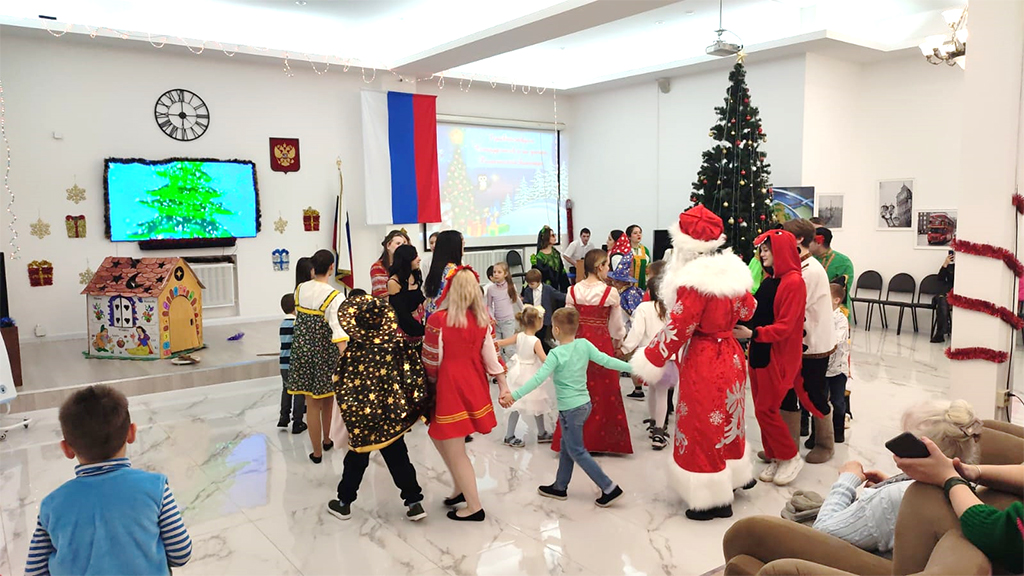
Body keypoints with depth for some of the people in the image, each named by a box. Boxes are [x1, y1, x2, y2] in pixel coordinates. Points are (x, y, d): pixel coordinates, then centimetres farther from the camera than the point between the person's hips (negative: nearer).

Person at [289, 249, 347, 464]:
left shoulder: (299, 289, -2)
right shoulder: (334, 297, -18)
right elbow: (338, 332, -25)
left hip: (302, 349, 3)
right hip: (325, 352, -3)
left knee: (312, 403, 10)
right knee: (328, 398, 20)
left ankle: (317, 452, 19)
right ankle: (327, 440, 38)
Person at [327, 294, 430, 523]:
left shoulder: (353, 352, -14)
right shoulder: (399, 346, -10)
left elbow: (340, 385, -10)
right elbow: (414, 376, -9)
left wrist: (348, 417, 0)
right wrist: (416, 406, 2)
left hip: (362, 418, -1)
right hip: (392, 417, 1)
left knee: (356, 460, 17)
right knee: (398, 458, 14)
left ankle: (344, 503, 31)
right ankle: (414, 502, 17)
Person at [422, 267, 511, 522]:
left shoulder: (438, 320, -17)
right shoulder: (482, 319, -1)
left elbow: (432, 361, -10)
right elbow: (491, 356, 3)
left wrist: (430, 381, 7)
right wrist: (503, 385, 10)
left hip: (450, 386, -7)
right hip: (474, 386, 7)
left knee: (455, 451, 8)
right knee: (439, 435, 25)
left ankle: (474, 508, 19)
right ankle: (461, 488, 31)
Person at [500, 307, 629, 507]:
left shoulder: (556, 354, -17)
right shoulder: (584, 345, -2)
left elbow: (538, 378, -25)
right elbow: (606, 360, -4)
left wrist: (515, 395, -26)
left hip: (570, 408, -7)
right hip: (584, 403, 7)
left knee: (577, 451, 5)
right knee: (566, 447, 20)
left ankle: (609, 488, 4)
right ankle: (560, 487, 32)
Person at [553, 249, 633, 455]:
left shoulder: (573, 291, -3)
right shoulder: (610, 293, -10)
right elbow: (617, 324, 0)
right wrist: (617, 342, 18)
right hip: (602, 343, -3)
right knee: (604, 390, 8)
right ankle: (603, 438, 16)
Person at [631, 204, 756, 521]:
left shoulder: (694, 280, -24)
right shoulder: (732, 269, -1)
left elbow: (678, 329, -22)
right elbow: (746, 310, 11)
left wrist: (650, 361, -13)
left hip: (702, 361, -8)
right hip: (730, 354, 8)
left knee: (702, 428, 5)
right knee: (726, 420, 25)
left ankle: (714, 499, 17)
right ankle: (737, 476, 43)